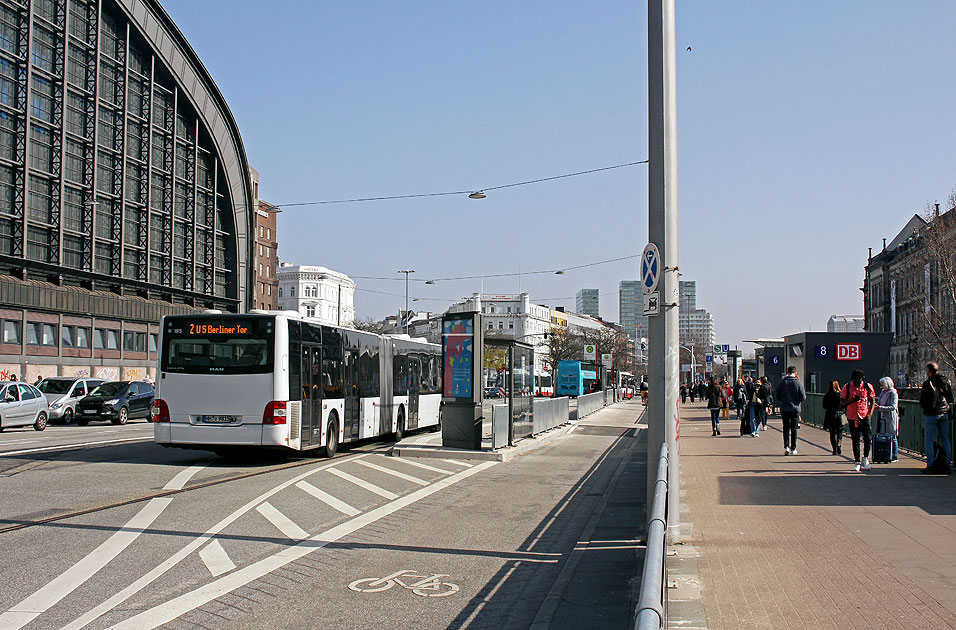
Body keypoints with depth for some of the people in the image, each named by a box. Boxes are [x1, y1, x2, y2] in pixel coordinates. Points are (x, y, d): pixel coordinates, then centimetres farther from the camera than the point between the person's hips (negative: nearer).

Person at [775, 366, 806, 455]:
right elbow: (803, 398, -7)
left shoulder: (782, 382, -2)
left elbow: (778, 397, 2)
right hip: (795, 409, -1)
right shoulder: (798, 383, -7)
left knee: (786, 428, 4)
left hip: (784, 409, 1)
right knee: (794, 429, 9)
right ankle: (793, 449, 12)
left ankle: (786, 446, -13)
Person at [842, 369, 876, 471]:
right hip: (852, 417, 0)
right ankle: (857, 462, 11)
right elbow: (842, 402, 3)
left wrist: (870, 413, -3)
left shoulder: (868, 386, 1)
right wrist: (852, 400, -16)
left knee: (867, 438, -7)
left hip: (865, 416, 0)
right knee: (855, 440, 4)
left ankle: (865, 458, 14)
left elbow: (872, 400, 9)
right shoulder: (847, 387, 0)